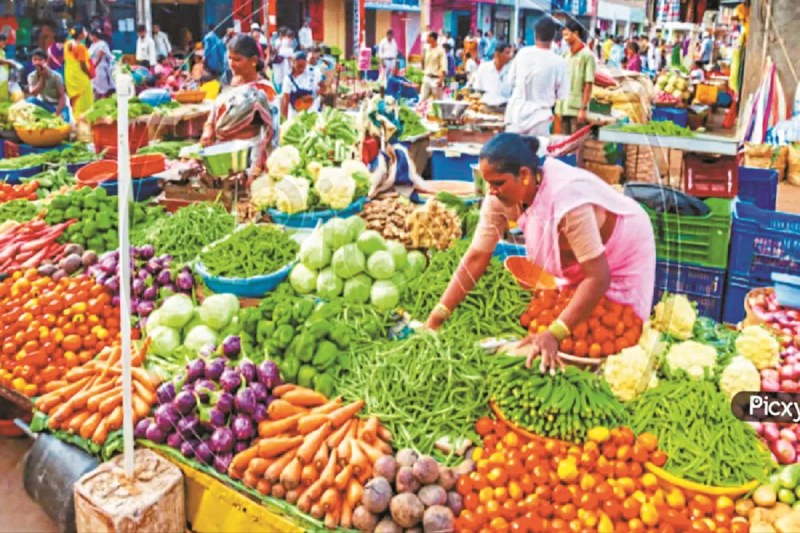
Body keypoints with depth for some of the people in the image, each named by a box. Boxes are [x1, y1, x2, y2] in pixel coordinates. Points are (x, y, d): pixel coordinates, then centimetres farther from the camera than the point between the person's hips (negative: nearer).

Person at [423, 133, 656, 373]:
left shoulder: (567, 199, -40)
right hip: (575, 263, 6)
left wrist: (554, 334, -44)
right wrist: (437, 317, -23)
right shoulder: (500, 197, -22)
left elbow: (598, 278, -39)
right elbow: (476, 257, -18)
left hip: (620, 259, -6)